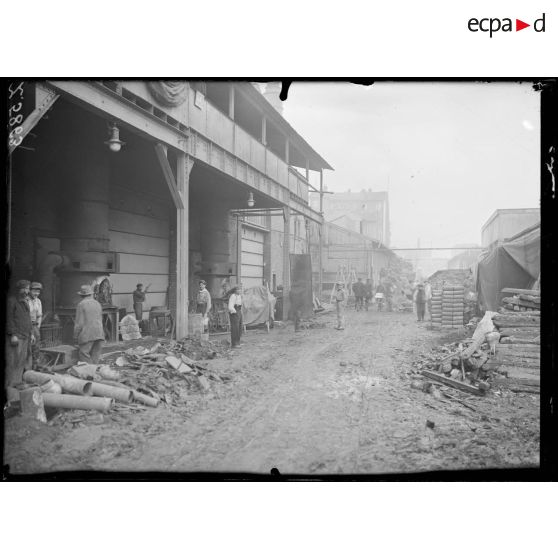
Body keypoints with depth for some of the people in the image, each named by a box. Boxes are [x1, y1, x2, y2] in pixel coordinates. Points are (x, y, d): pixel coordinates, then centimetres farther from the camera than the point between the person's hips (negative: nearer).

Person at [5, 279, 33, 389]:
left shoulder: (25, 302, 20)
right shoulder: (11, 301, -6)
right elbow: (9, 319, -11)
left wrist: (31, 333, 19)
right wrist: (13, 335, -17)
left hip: (26, 337, 8)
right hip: (15, 337, -8)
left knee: (24, 361, 10)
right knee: (13, 362, -8)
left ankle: (20, 382, 18)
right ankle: (10, 385, -4)